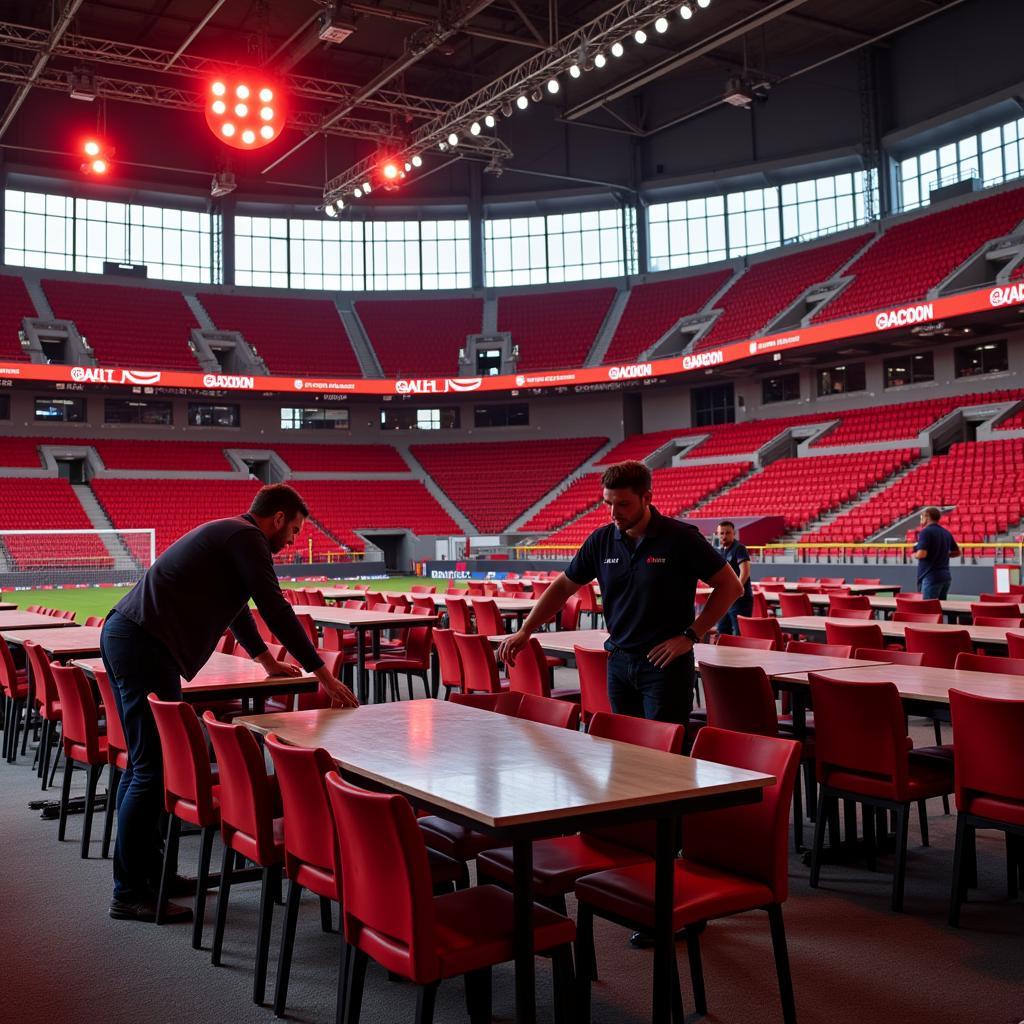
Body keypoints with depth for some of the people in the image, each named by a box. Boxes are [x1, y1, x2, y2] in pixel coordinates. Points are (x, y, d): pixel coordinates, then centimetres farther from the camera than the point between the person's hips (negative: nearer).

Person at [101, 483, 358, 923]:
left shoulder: (226, 533, 24)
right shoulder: (247, 538, -6)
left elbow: (232, 603, 36)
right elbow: (276, 609, -11)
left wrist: (266, 660, 46)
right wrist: (323, 676, -6)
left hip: (121, 636, 11)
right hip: (146, 648, -11)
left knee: (144, 764, 16)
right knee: (153, 771, -6)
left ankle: (144, 871, 25)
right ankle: (130, 894, 0)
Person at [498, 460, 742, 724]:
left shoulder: (681, 538, -11)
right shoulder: (601, 540, 2)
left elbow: (730, 586, -6)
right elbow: (563, 586, 10)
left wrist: (690, 636, -11)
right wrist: (525, 631, 2)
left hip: (665, 664, -5)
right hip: (619, 661, 5)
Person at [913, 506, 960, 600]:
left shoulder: (925, 532, -11)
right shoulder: (946, 533, 12)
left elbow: (922, 554, -21)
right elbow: (957, 551, 24)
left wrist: (914, 554, -1)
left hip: (931, 577, -8)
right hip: (945, 576, 8)